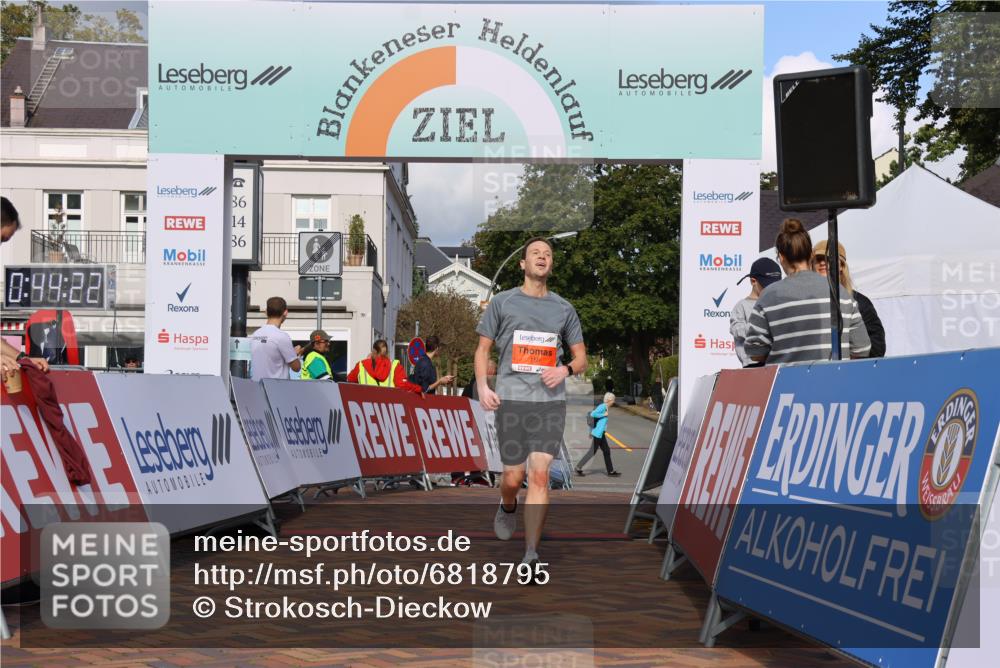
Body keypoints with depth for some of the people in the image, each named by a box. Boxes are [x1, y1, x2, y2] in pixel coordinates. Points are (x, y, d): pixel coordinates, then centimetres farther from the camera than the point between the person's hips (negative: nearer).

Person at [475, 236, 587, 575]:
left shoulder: (564, 309, 13)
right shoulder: (502, 302, 9)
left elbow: (581, 358, 16)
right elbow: (483, 348, 10)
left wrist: (565, 369, -6)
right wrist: (483, 387, -6)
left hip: (551, 400, 1)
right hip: (511, 398, -1)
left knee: (540, 474, -9)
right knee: (513, 476, 1)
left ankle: (531, 556, -6)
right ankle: (507, 507, 38)